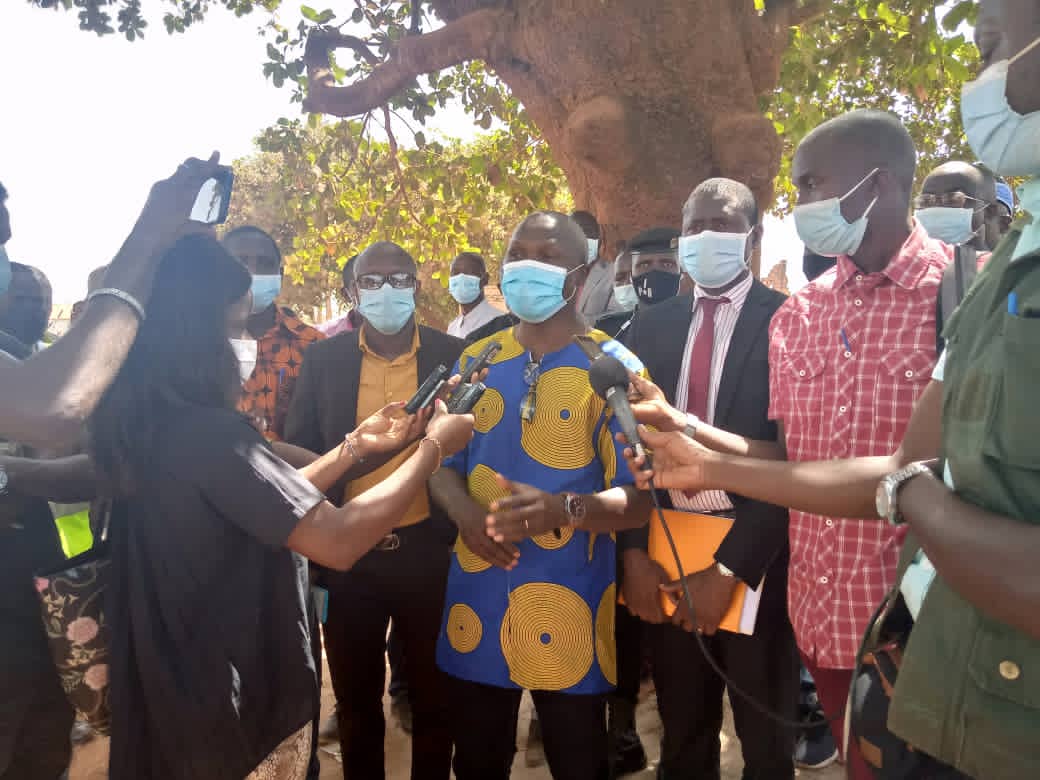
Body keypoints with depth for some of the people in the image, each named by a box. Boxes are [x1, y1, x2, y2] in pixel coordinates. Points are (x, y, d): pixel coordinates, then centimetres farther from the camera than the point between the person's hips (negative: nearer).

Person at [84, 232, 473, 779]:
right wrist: (434, 447, -19)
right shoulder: (204, 430, -28)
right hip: (236, 702, -8)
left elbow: (267, 503, 8)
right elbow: (338, 542, -31)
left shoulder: (139, 426, 1)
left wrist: (354, 447, 4)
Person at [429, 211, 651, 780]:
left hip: (569, 607, -3)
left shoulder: (613, 366, -6)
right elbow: (443, 462, 10)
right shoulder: (474, 361, 7)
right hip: (475, 601, 4)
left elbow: (640, 498, -9)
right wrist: (463, 510, -12)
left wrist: (563, 509, -28)